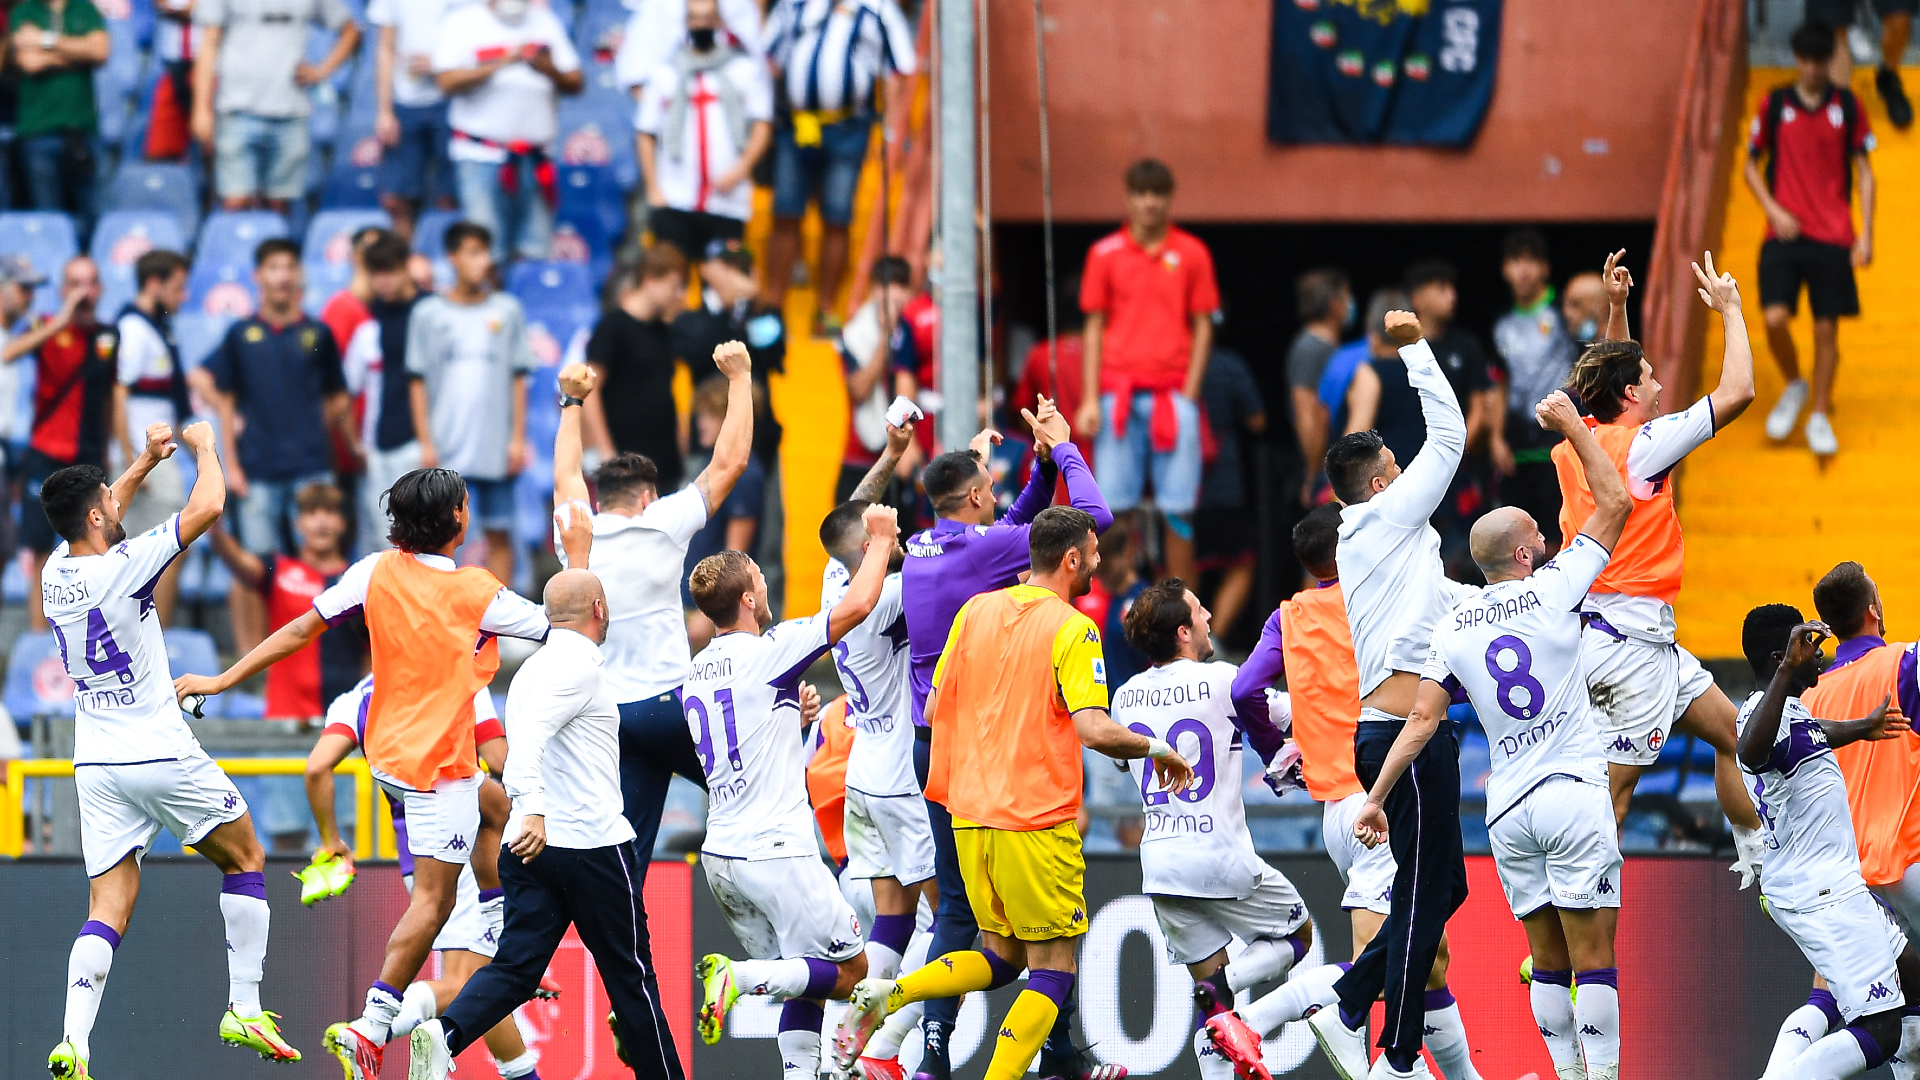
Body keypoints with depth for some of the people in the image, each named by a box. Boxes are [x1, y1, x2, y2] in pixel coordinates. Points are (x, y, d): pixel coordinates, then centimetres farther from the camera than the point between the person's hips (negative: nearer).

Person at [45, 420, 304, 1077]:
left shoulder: (56, 572, 4)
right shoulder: (122, 567, -16)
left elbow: (97, 517, 27)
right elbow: (208, 506, -12)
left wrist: (147, 460, 29)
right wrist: (203, 447, 6)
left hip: (96, 766, 6)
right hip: (162, 754, -6)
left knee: (107, 911, 0)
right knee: (246, 862, 15)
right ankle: (244, 1010, 10)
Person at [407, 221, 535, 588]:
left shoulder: (507, 310, 6)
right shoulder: (428, 313, 3)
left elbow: (518, 378, 8)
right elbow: (417, 381, 3)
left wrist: (518, 438, 2)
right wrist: (425, 442, -3)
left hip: (496, 448, 1)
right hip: (445, 448, -1)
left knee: (499, 534, 4)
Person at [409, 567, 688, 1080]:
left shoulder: (533, 667, 17)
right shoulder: (579, 666, -10)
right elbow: (530, 735, -25)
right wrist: (533, 810, -36)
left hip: (532, 847, 7)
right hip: (593, 843, -7)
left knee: (516, 967, -2)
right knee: (629, 974, 4)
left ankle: (444, 1035, -26)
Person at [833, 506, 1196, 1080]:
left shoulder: (975, 611, 7)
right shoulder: (1072, 630, -11)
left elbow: (935, 709, 11)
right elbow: (1095, 730, -20)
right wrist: (1157, 749, -4)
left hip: (970, 814, 6)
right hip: (1038, 822, -6)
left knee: (1003, 957, 19)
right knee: (1052, 970, 3)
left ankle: (888, 994, -2)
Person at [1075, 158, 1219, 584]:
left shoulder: (1191, 254, 6)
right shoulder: (1105, 254, 8)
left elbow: (1202, 327, 6)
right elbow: (1094, 328, 8)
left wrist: (1189, 393, -4)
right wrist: (1090, 399, 1)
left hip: (1173, 393, -1)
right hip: (1118, 392, 1)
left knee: (1178, 508, -3)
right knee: (1114, 505, -3)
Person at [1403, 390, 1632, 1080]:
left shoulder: (1453, 628, 6)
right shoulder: (1552, 591, -4)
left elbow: (1423, 720, 3)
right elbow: (1614, 501, 4)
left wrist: (1375, 797, 10)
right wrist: (1572, 426, 14)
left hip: (1508, 812, 4)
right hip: (1574, 797, -4)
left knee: (1549, 963, 11)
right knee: (1595, 961, -4)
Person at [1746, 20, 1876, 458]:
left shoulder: (1847, 107, 2)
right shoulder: (1774, 106, 2)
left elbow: (1863, 172, 6)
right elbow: (1750, 166, 9)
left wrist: (1866, 234, -1)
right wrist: (1773, 209, -7)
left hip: (1833, 236, 0)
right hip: (1784, 234, 0)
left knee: (1827, 328, 1)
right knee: (1776, 319, -13)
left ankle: (1820, 416, 16)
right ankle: (1793, 386, 16)